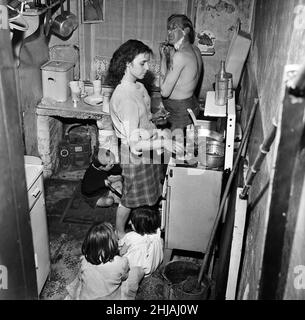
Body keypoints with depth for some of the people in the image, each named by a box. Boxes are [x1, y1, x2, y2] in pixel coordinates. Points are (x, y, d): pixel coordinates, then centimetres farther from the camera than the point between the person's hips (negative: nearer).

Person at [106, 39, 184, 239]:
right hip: (135, 156, -9)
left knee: (146, 195, 25)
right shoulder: (125, 97, -31)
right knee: (131, 198, 13)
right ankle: (119, 233, 38)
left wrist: (159, 133, 2)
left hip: (147, 151, 9)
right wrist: (163, 143, -32)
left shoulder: (138, 87, -1)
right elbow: (134, 143, -31)